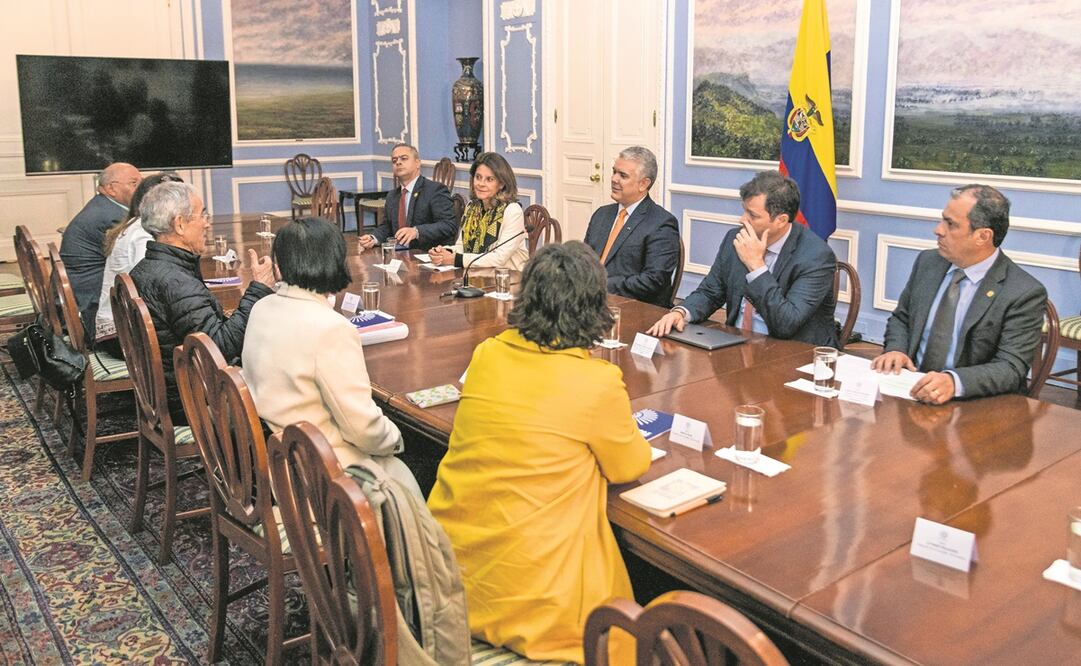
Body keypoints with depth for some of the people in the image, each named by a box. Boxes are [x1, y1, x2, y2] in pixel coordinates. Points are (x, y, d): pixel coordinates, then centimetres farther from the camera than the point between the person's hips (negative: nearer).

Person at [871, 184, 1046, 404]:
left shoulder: (1025, 293, -9)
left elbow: (1011, 368, -14)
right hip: (910, 390, 4)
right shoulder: (927, 262, 7)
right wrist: (895, 350, -5)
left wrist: (954, 382, -32)